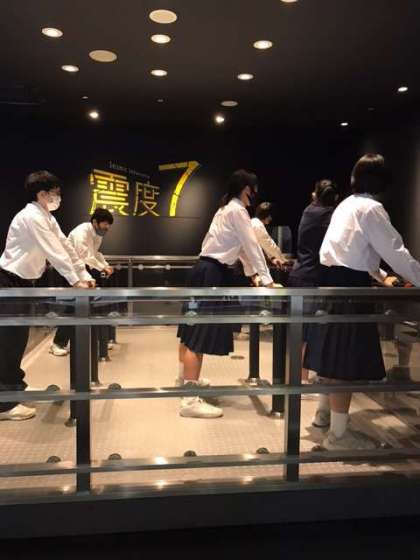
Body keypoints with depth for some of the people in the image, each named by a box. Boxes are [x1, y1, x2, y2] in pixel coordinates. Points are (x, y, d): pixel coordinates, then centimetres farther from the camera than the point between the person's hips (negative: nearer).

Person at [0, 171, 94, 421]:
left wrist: (85, 275, 6)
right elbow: (54, 253, -24)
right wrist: (75, 282, -23)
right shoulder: (31, 217, -21)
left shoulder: (47, 218, 9)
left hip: (23, 282, 9)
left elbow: (66, 247, 9)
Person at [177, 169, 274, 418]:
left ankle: (187, 379, 39)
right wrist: (267, 279, -11)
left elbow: (239, 246, 26)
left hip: (208, 270, 10)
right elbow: (252, 245, -13)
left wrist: (252, 272, 30)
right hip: (212, 273, -10)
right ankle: (190, 400, -9)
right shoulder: (238, 211, -10)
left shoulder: (227, 209, 20)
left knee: (194, 330, 21)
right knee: (200, 334, -11)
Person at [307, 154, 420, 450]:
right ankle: (339, 433, 6)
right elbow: (395, 250, -13)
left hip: (334, 280, 9)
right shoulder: (371, 208, -11)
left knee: (335, 354, 19)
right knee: (346, 361, -3)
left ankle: (325, 412, 33)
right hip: (350, 286, -9)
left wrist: (381, 276, 30)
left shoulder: (347, 204, 17)